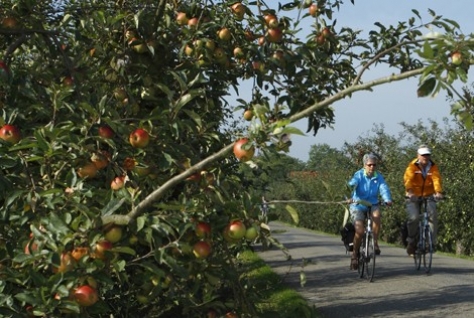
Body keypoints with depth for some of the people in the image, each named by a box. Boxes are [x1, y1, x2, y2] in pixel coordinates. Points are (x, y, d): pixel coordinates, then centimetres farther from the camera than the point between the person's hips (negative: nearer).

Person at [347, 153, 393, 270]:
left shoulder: (378, 177, -1)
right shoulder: (359, 175, -9)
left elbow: (384, 188, -16)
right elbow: (352, 184, -27)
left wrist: (387, 199, -38)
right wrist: (349, 197, -47)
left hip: (372, 205, 2)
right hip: (358, 205, -2)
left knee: (377, 215, -33)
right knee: (360, 231, -17)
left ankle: (375, 243, -16)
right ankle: (355, 254, 8)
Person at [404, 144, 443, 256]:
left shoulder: (433, 167, -3)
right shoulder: (412, 166, -9)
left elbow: (436, 179, -19)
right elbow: (408, 178, -26)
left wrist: (438, 192, -39)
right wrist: (409, 191, -45)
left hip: (428, 196, 2)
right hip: (413, 197, -2)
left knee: (433, 215, -19)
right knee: (413, 218, -20)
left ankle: (432, 242, -9)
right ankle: (411, 241, 1)